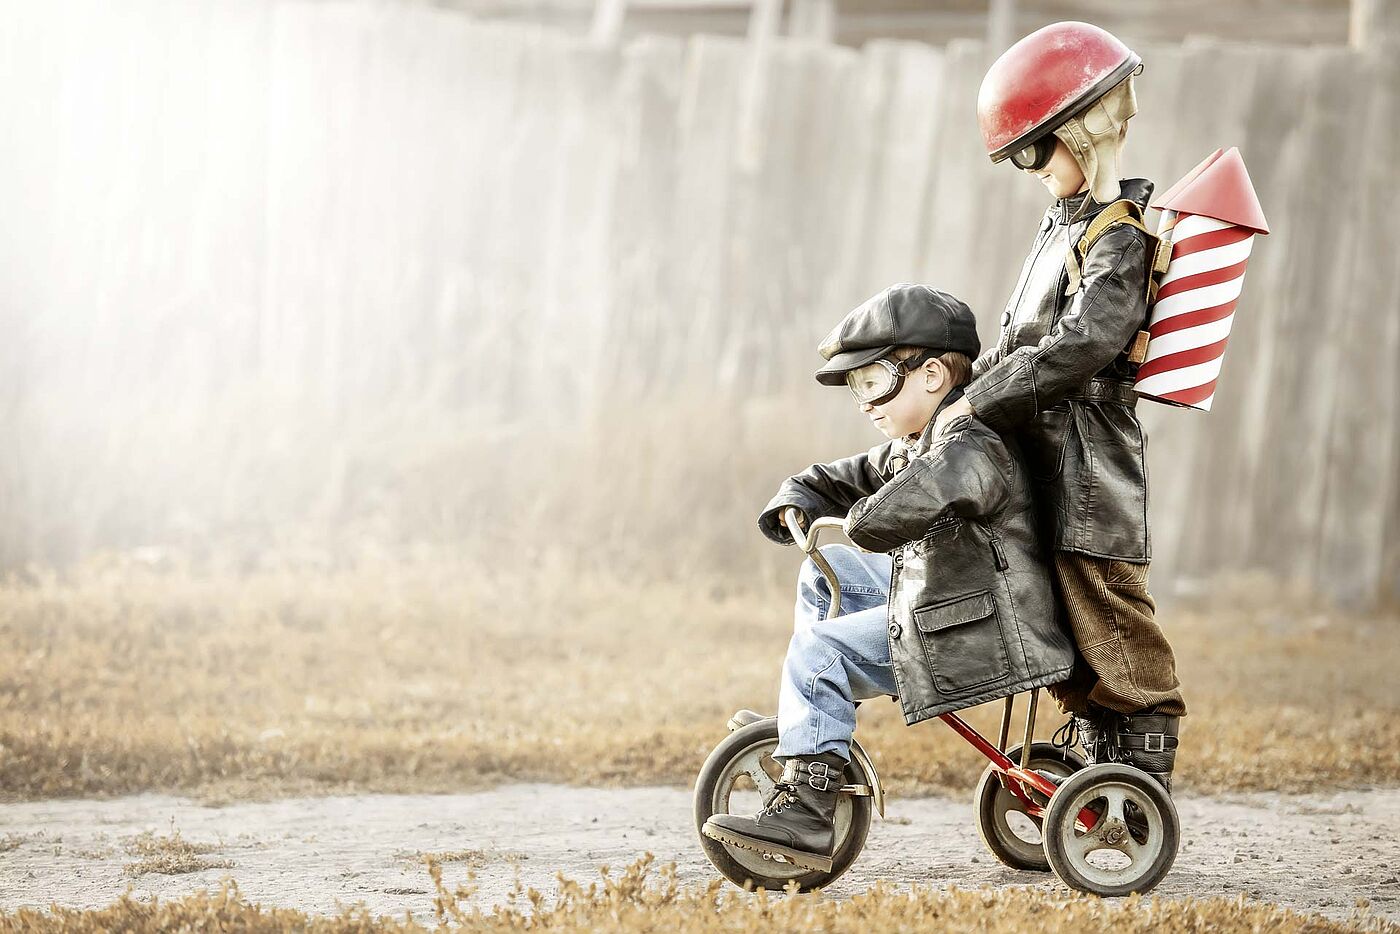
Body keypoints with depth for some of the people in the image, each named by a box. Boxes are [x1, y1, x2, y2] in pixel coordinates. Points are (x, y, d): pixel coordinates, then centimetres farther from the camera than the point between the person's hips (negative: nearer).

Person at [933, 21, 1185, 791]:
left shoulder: (1120, 236, -15)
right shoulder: (1065, 225, 15)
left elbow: (1081, 345, -25)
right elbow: (1019, 338, 22)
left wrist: (976, 405, -21)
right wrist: (966, 393, 11)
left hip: (1089, 462, -9)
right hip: (1042, 453, 9)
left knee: (1107, 617, -5)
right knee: (1057, 619, 13)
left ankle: (1145, 770, 0)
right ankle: (1101, 754, 21)